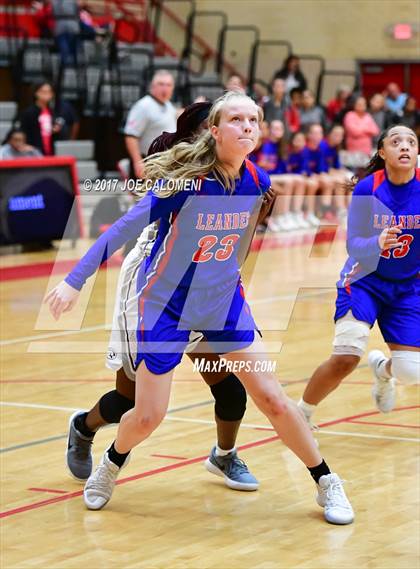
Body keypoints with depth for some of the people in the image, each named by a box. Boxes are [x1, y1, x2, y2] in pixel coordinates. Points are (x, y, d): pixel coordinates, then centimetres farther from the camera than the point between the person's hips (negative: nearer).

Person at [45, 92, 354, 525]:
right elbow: (124, 228, -20)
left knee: (272, 399, -2)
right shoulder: (185, 180, -23)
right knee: (148, 416, 0)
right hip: (166, 303, -4)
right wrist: (74, 281, -22)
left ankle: (326, 483, 15)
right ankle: (111, 465, 33)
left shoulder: (258, 183, -8)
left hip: (225, 301, 4)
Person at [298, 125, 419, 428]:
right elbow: (354, 244, -20)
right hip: (365, 281, -2)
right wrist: (378, 242, -41)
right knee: (346, 357, -22)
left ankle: (382, 369, 34)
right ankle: (301, 415, 1)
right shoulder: (367, 188, -17)